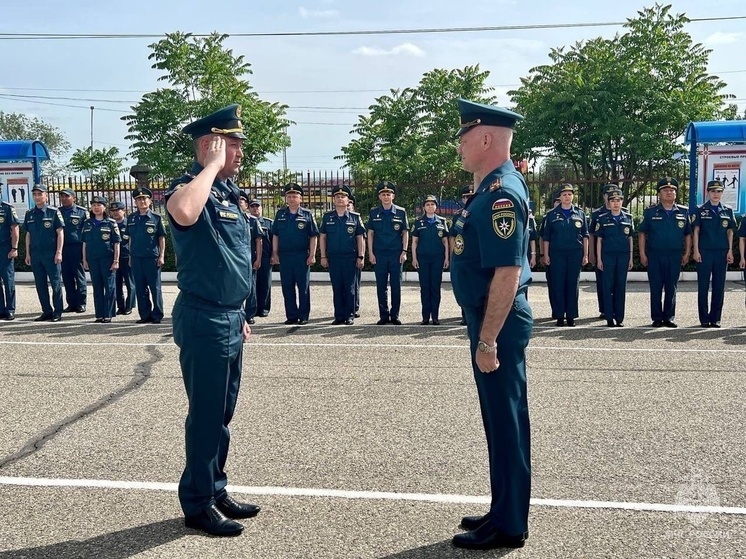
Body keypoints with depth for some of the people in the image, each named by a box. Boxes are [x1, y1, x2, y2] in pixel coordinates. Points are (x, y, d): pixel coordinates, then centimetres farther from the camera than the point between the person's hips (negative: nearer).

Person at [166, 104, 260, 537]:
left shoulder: (228, 191, 13)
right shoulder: (191, 187, -14)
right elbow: (183, 213, -42)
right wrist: (213, 165, -26)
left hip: (228, 318, 9)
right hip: (205, 321, -9)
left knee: (222, 414, 17)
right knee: (207, 416, 1)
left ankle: (217, 491, 30)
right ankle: (198, 505, 15)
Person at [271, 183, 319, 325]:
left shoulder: (307, 215, 2)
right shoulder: (280, 214, 10)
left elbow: (313, 236, 1)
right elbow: (275, 235, 12)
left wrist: (312, 255, -6)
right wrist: (275, 253, 5)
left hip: (302, 256, -3)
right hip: (284, 256, 3)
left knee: (303, 287, 2)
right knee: (287, 287, 6)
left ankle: (303, 316, 9)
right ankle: (291, 316, 13)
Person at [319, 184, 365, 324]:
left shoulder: (355, 217, 4)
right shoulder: (327, 217, 7)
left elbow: (360, 238, 4)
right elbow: (322, 237, 9)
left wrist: (361, 257, -2)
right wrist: (323, 256, 3)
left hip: (350, 257, -1)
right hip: (333, 257, 2)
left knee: (349, 288, 1)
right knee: (337, 288, 5)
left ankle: (350, 316, 8)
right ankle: (339, 316, 11)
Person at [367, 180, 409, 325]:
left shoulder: (401, 212, 3)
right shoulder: (374, 213, 5)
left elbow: (405, 233, 4)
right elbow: (370, 234, 7)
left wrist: (404, 252, -4)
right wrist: (370, 253, -1)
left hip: (396, 254, -1)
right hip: (379, 254, 1)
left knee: (396, 285, 2)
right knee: (381, 286, 4)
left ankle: (395, 315, 10)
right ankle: (383, 315, 11)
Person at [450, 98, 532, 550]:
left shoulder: (501, 194, -20)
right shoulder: (493, 188, 12)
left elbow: (508, 272, -26)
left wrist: (487, 340, -25)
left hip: (498, 323, -11)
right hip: (489, 319, 11)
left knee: (506, 422, 0)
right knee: (499, 420, 17)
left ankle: (508, 526, 13)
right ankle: (504, 511, 31)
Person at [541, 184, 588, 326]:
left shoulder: (580, 213, 9)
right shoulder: (552, 214, 5)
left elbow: (585, 235, 10)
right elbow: (546, 237, 5)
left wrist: (585, 254, 5)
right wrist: (546, 255, -1)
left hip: (575, 253, 1)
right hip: (557, 254, -1)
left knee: (573, 284, 3)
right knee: (557, 285, -2)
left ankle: (571, 316, 10)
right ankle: (559, 315, 4)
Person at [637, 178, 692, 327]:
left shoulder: (683, 212, 8)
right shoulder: (650, 212, 3)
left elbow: (688, 235, 11)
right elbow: (642, 233, 3)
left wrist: (686, 253, 3)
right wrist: (642, 254, -4)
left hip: (675, 256, 2)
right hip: (654, 255, -1)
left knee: (671, 288, 7)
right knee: (655, 288, 2)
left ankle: (669, 317, 15)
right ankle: (657, 318, 10)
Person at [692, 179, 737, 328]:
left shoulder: (728, 211, 10)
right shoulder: (700, 210, 3)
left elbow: (730, 232, 11)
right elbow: (696, 231, 1)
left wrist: (730, 251, 3)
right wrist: (696, 251, -6)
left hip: (722, 253, 2)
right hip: (704, 252, -2)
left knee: (719, 287, 4)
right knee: (703, 286, 0)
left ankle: (715, 318, 11)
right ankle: (704, 319, 7)